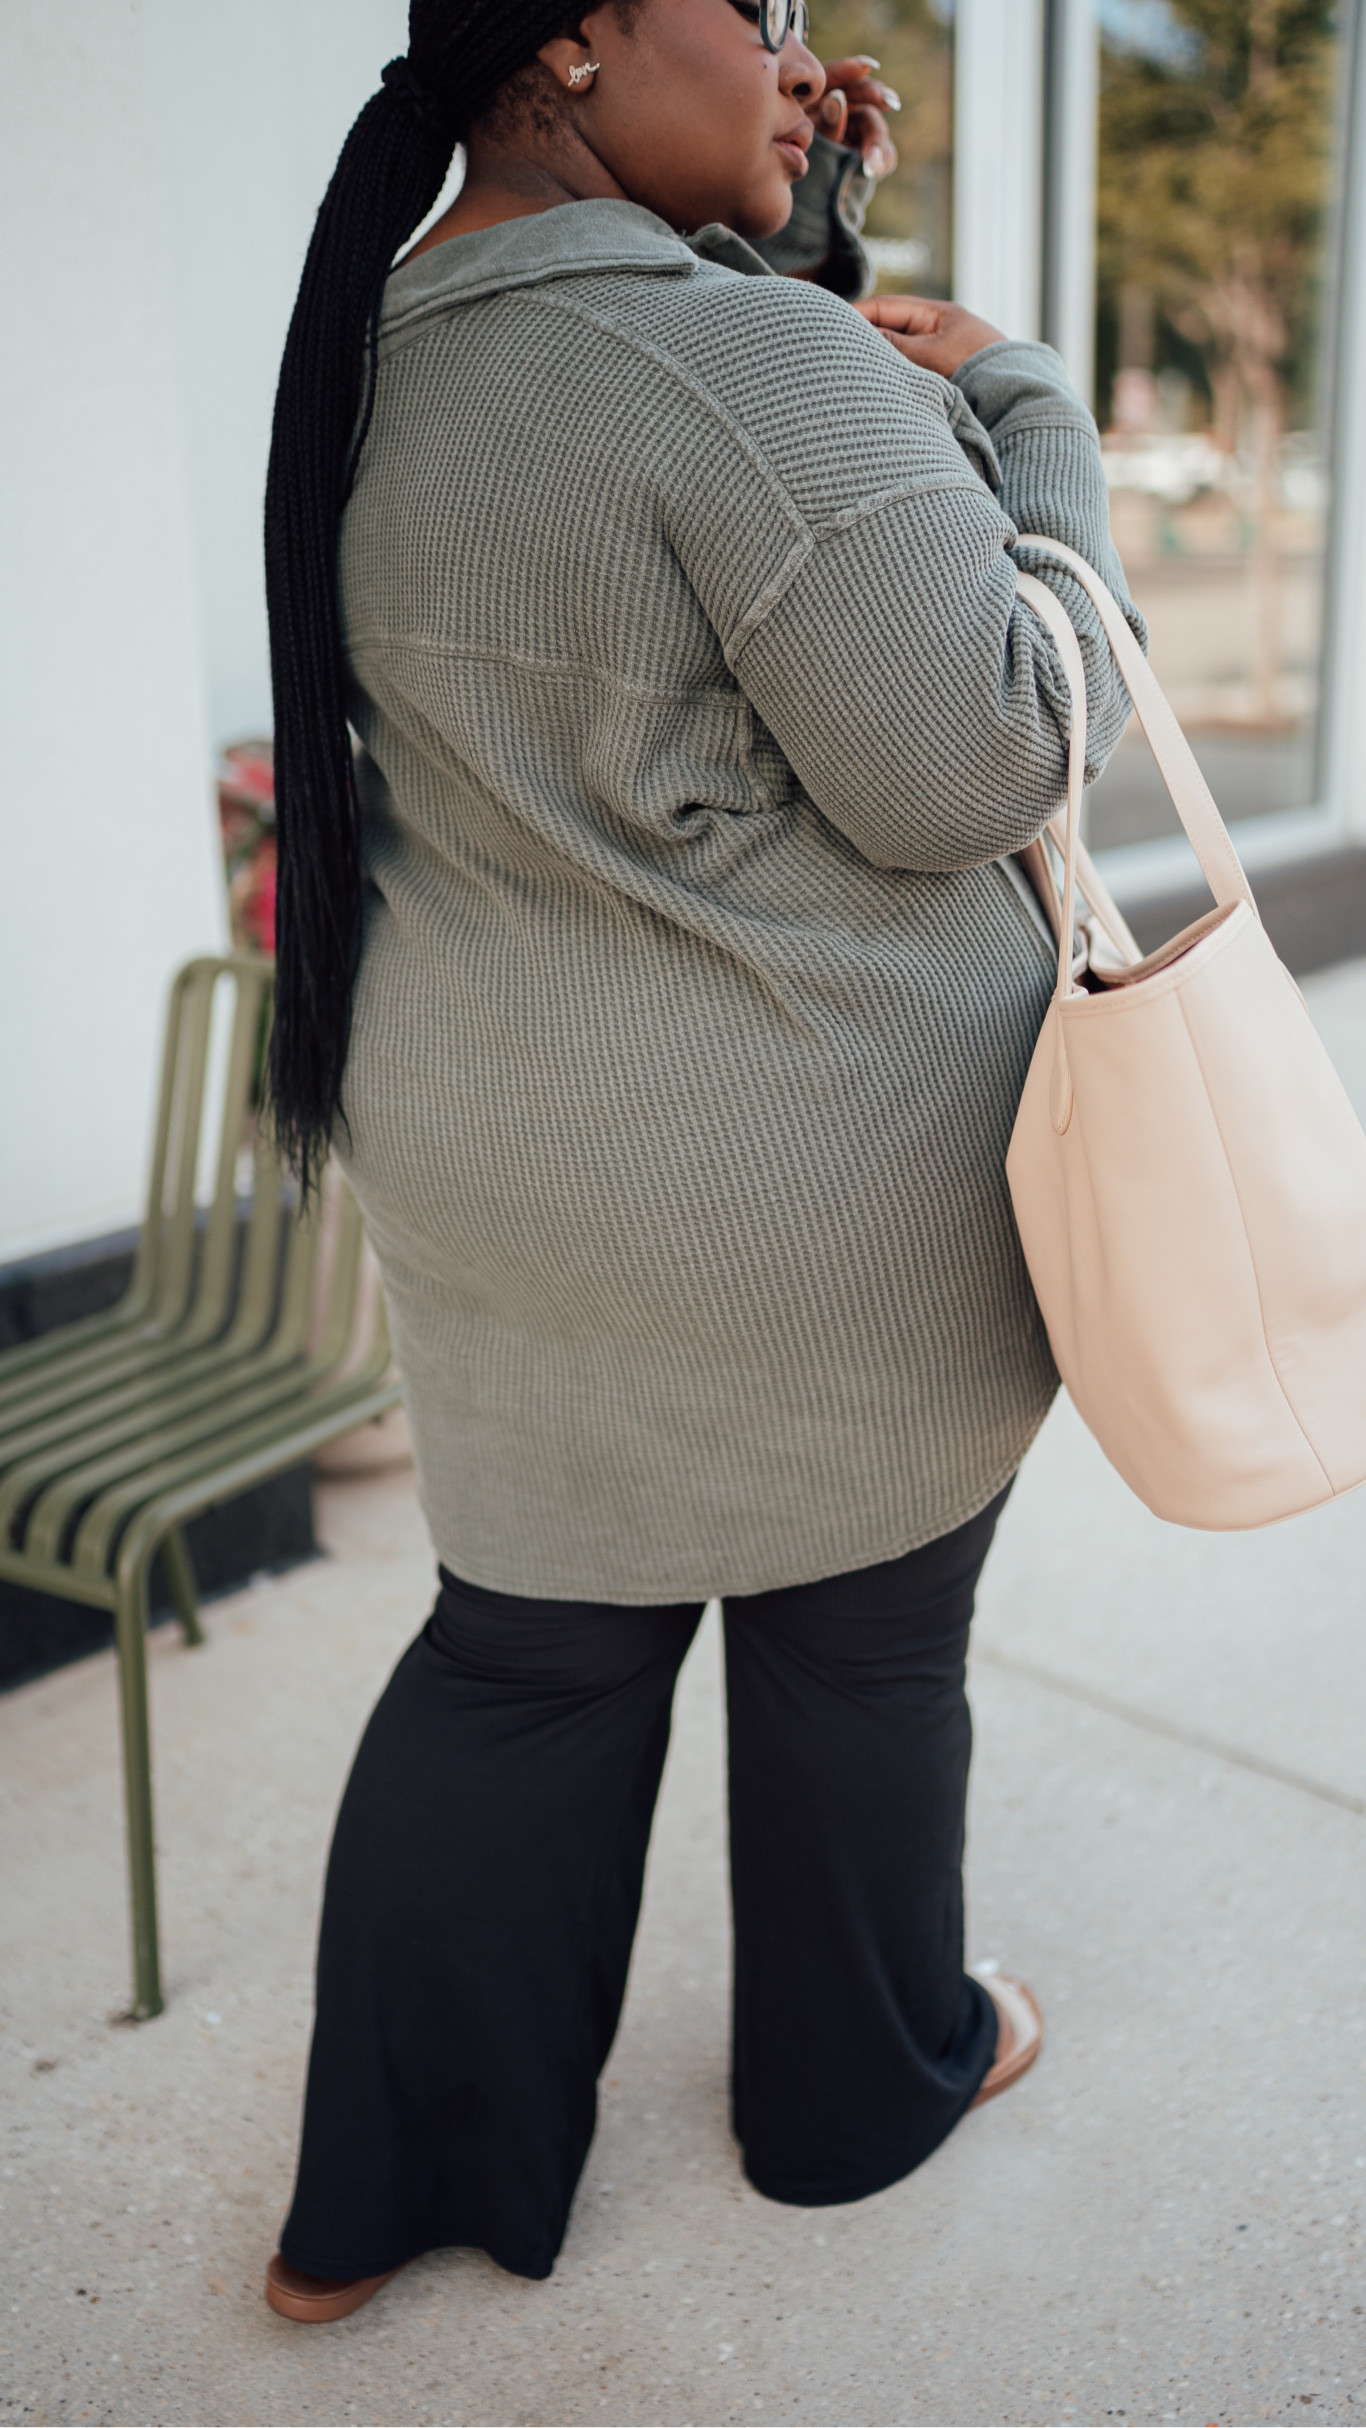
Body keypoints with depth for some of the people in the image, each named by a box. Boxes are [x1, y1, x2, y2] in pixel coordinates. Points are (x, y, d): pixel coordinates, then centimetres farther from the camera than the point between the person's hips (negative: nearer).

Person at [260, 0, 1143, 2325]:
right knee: (863, 1637, 16)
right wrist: (1020, 424, -5)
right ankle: (865, 2085, 41)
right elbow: (973, 769, -18)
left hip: (493, 1154, 7)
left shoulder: (369, 363, 6)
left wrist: (751, 204, 16)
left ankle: (381, 2187, 32)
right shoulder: (758, 359, -21)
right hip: (823, 1180, -7)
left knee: (526, 1648, 18)